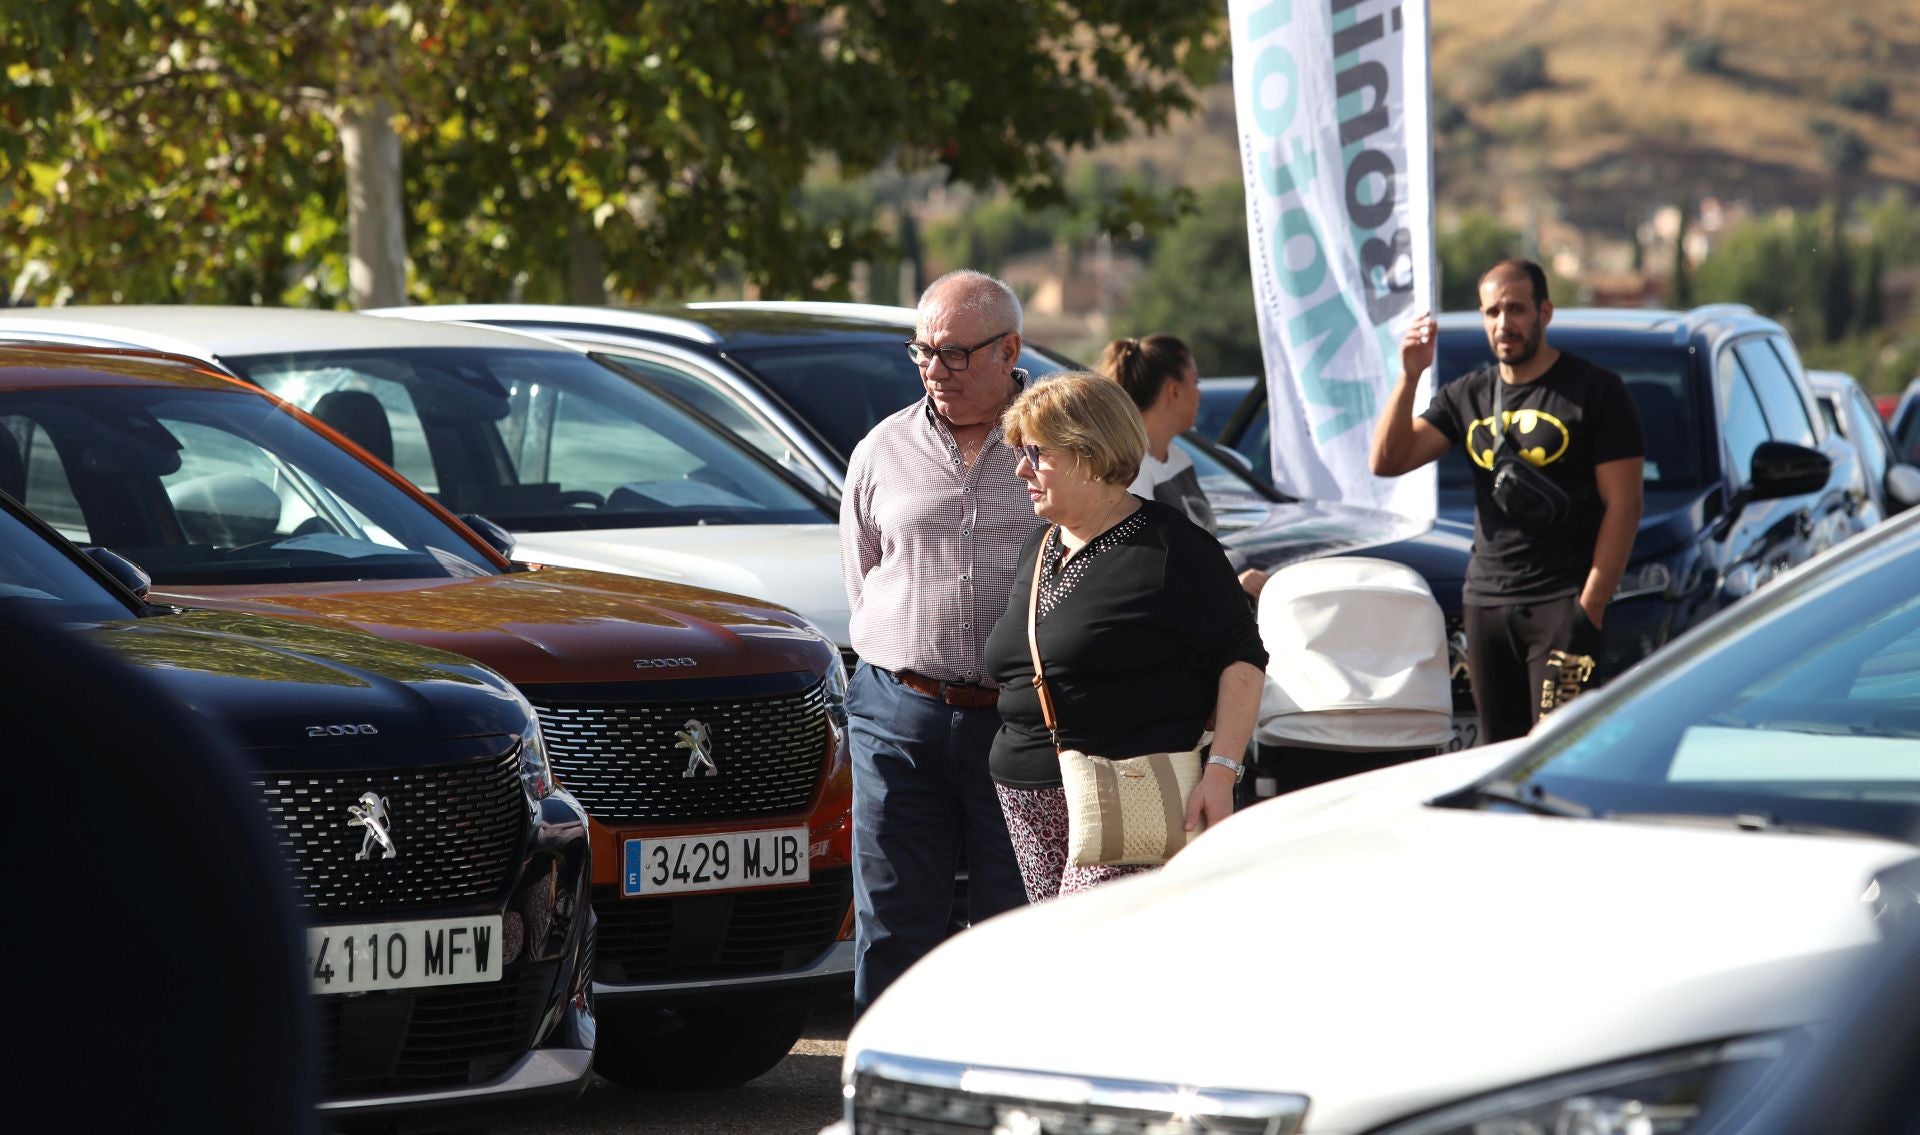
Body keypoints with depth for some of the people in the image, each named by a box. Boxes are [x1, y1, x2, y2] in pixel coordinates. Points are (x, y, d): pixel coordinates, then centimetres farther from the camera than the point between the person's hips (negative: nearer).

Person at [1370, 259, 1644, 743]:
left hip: (1561, 605, -6)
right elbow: (1388, 461, 7)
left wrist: (1590, 608, -13)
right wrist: (1409, 377, -6)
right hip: (1486, 604, 6)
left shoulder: (1595, 390, -1)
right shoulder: (1468, 396, 15)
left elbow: (1622, 505, -5)